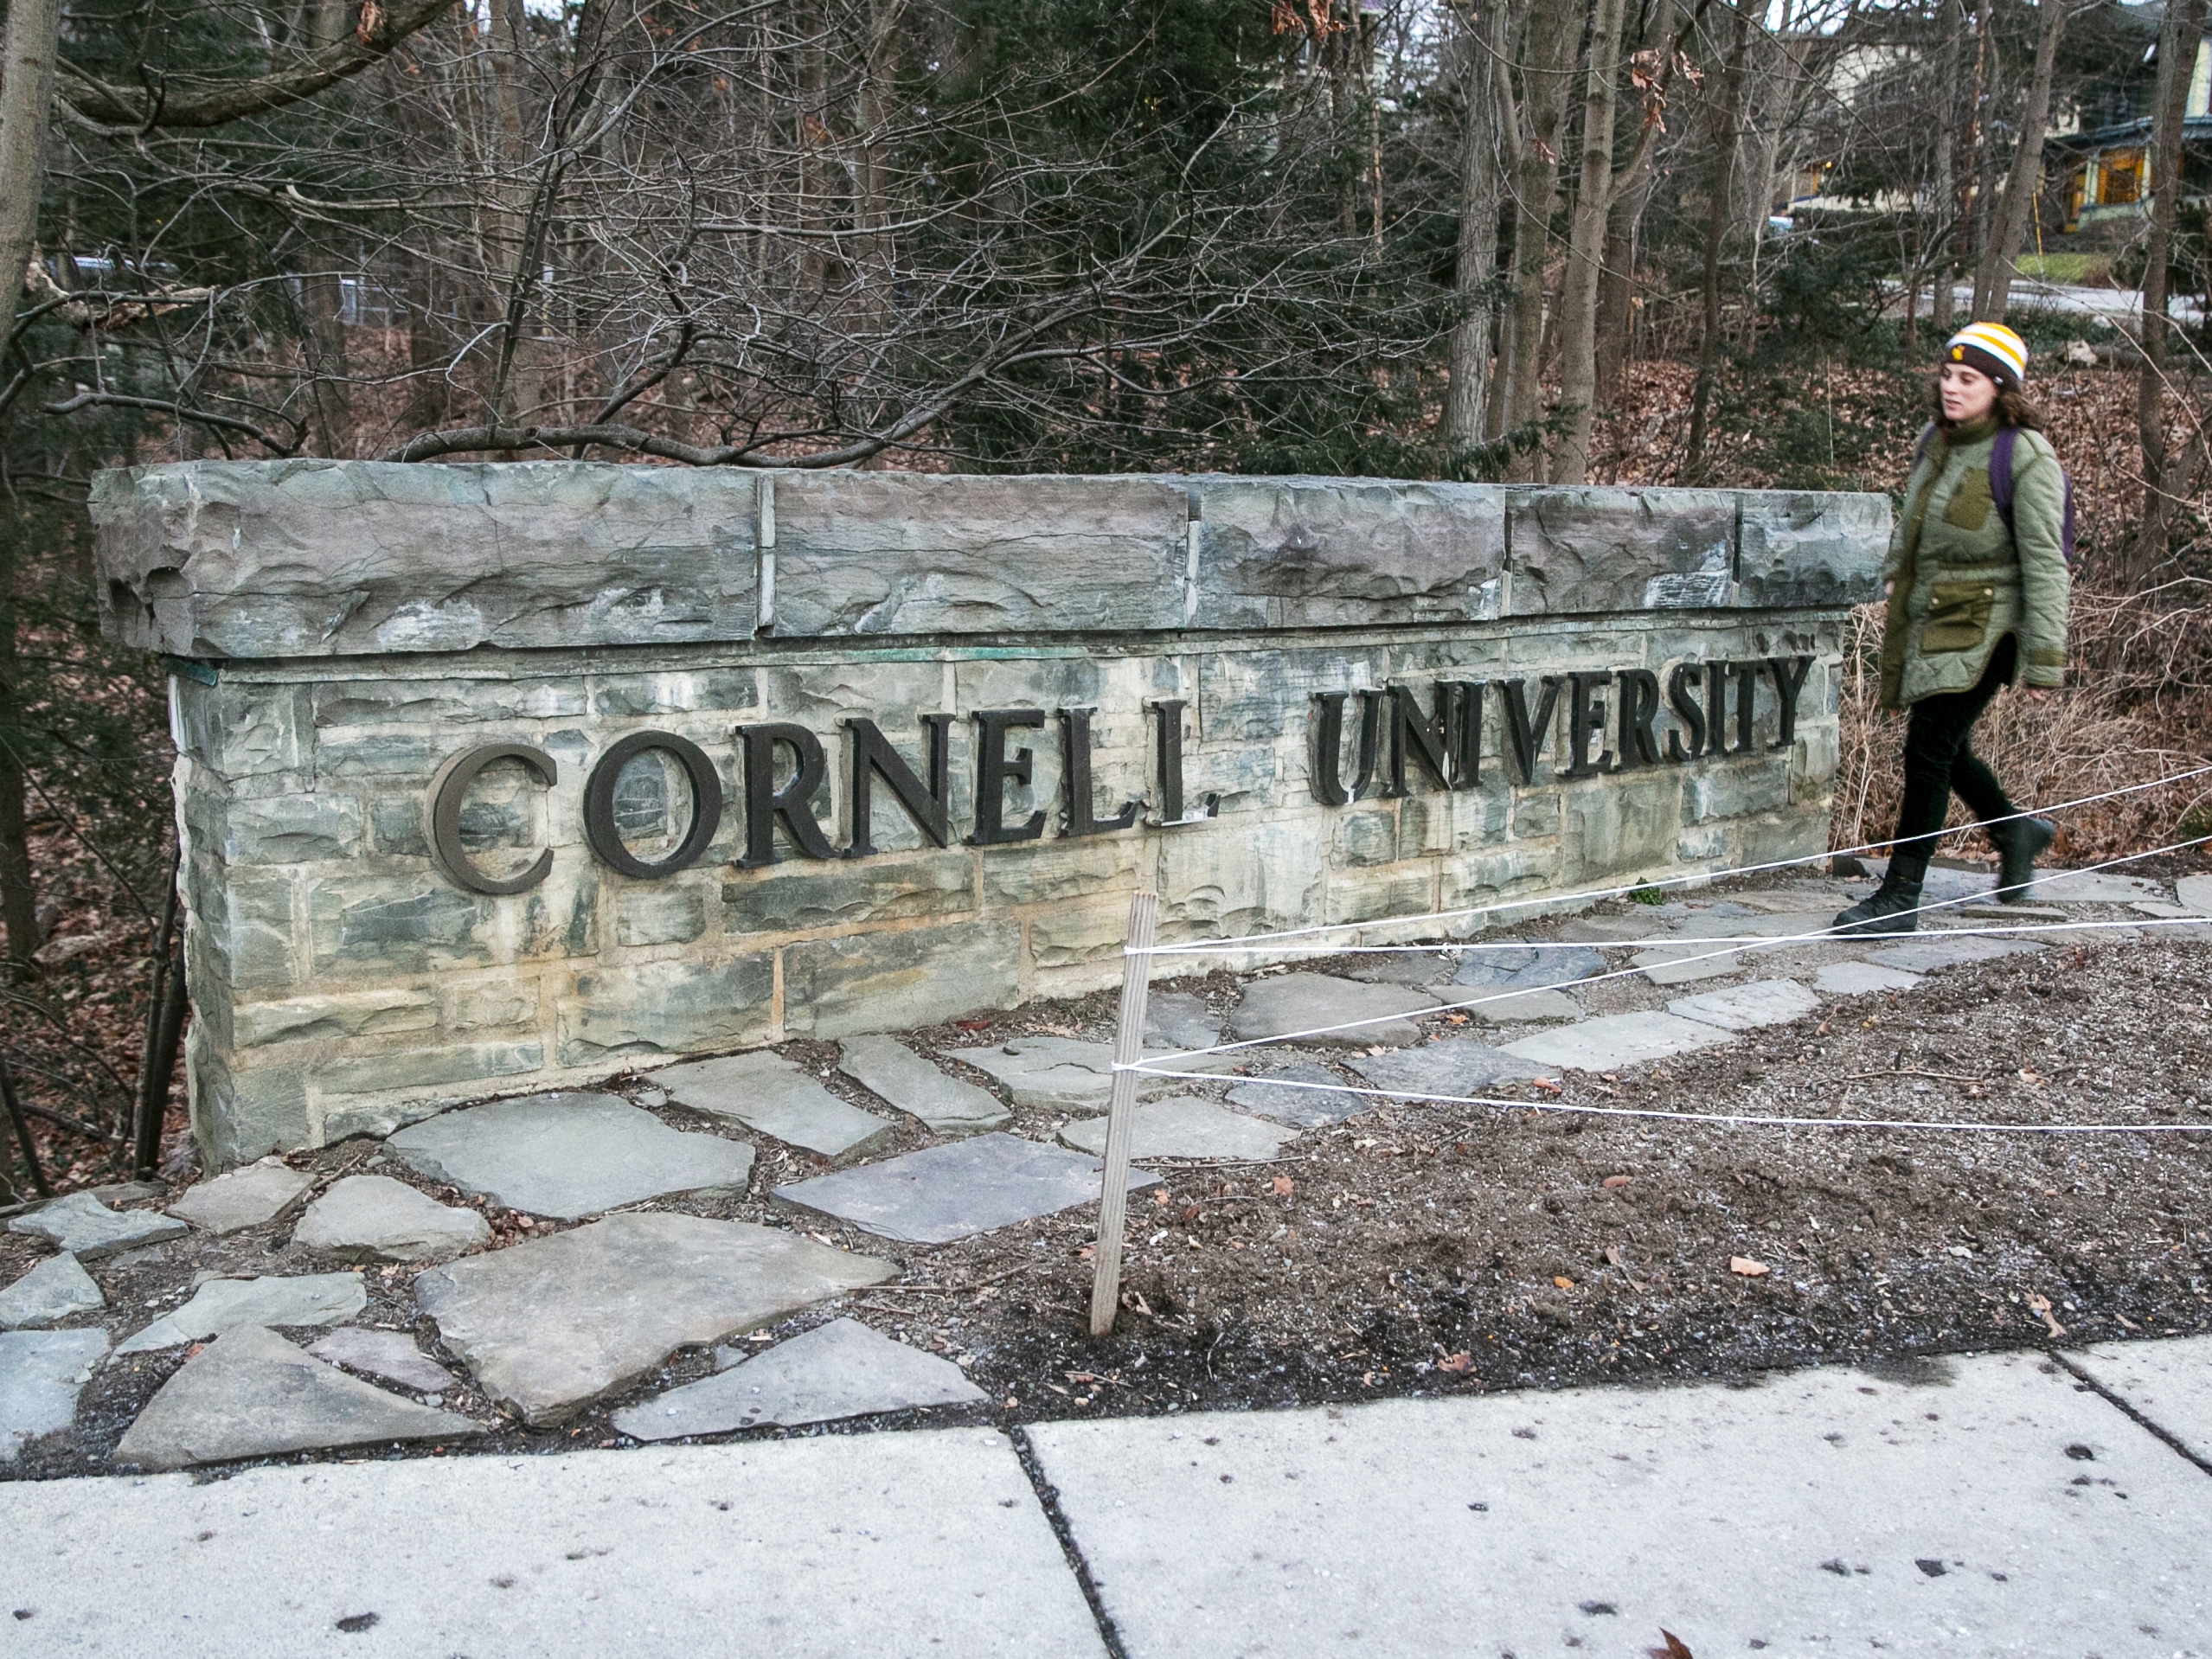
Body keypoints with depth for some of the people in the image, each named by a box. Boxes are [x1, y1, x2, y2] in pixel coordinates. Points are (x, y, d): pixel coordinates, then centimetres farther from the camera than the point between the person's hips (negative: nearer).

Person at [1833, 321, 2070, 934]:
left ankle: (1899, 898, -2)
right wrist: (1894, 580, 27)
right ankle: (2017, 831, 43)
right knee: (1946, 749, 16)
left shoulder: (2026, 458, -14)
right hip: (1926, 620, 8)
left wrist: (2043, 659, -16)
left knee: (1929, 750, -9)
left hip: (1980, 629, -8)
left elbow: (2045, 563, -15)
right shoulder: (1936, 440, 7)